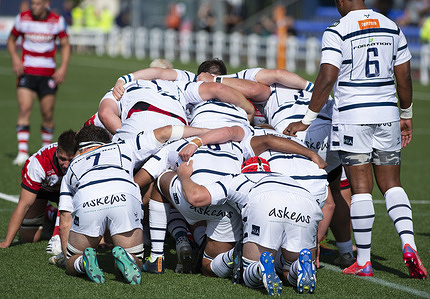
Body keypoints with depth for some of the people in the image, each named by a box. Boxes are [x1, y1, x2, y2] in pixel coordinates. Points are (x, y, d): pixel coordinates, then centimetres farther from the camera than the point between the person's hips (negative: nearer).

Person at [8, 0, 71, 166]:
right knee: (24, 109, -16)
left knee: (48, 114, 4)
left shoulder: (57, 21, -2)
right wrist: (15, 58, -7)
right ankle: (22, 152, -19)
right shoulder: (22, 18, -2)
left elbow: (65, 44, 7)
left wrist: (63, 67, -6)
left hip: (48, 74, 1)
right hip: (26, 71, -1)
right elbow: (11, 40, 11)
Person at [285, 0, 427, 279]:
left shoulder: (337, 32, -9)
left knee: (361, 188, -1)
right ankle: (409, 245, -7)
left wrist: (307, 120, -10)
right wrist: (406, 115, 22)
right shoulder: (392, 28, 7)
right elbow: (404, 76, 11)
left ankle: (364, 261, 3)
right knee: (392, 185, 12)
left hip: (352, 116, -4)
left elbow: (327, 79, -15)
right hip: (387, 114, 4)